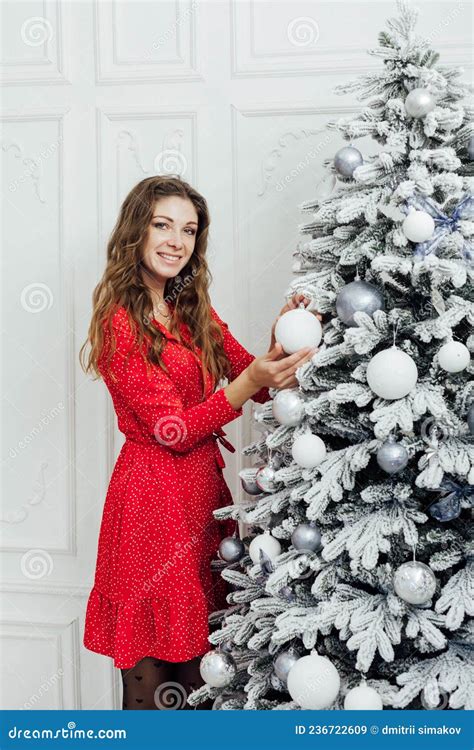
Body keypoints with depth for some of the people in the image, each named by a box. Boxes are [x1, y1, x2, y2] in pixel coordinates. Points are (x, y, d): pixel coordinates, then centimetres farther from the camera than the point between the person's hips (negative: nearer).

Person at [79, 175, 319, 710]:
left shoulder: (195, 310, 12)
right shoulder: (120, 323, -11)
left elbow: (257, 384, 8)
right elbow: (173, 430, -16)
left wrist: (279, 349, -13)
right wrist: (248, 381, -28)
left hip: (205, 485, 7)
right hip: (154, 495, -7)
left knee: (202, 670, 13)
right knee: (152, 673, 3)